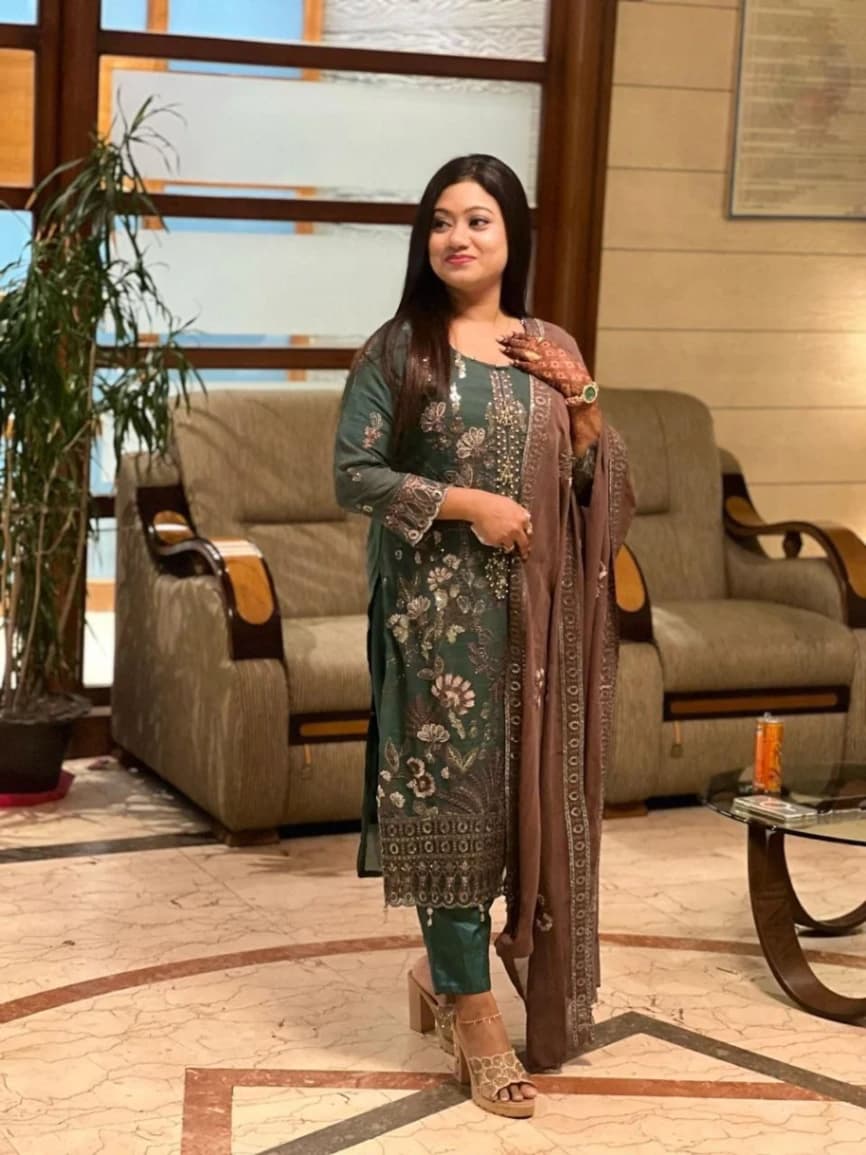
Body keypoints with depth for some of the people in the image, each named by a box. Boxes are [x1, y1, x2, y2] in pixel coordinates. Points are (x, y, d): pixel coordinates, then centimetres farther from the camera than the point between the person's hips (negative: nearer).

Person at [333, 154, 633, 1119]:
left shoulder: (553, 350, 10)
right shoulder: (399, 348, -2)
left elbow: (599, 487, 12)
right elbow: (353, 474, -8)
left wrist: (582, 404, -5)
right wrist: (469, 505, -16)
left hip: (535, 607, 4)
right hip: (441, 605, -4)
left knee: (523, 787, 7)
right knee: (449, 781, -5)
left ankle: (445, 970, 26)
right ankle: (472, 1008, 4)